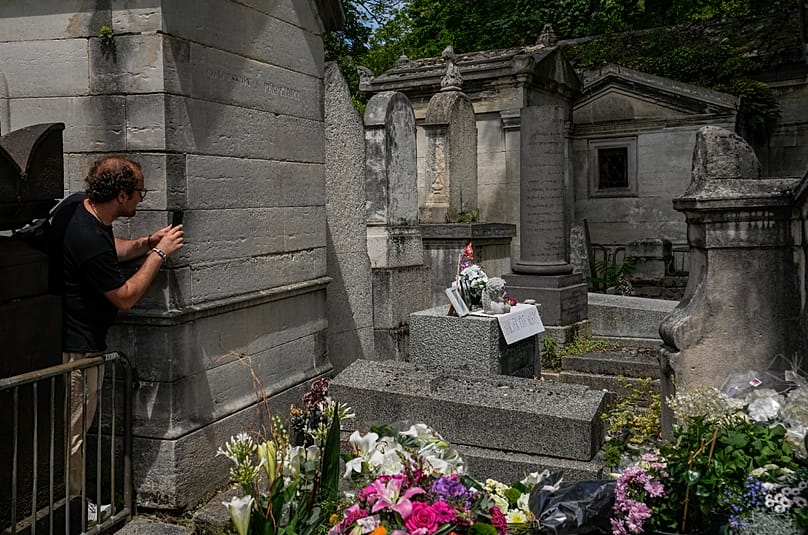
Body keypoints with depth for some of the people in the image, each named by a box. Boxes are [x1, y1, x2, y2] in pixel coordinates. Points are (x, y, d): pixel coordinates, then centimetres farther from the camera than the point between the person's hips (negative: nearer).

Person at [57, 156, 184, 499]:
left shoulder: (77, 204, -1)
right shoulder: (90, 239, -30)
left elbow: (110, 250, 19)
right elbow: (126, 297, -18)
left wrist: (145, 244, 3)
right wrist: (159, 253, -11)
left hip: (70, 338, 10)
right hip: (76, 348, -10)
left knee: (72, 428, 20)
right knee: (72, 433, 6)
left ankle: (73, 497, 34)